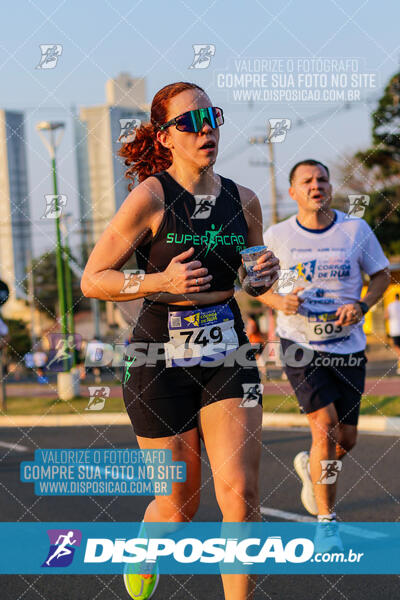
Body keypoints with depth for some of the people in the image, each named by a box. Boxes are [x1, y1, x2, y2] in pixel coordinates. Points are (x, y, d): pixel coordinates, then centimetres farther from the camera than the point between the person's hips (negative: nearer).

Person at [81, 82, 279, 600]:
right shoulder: (151, 197, -11)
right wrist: (160, 282, -24)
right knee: (179, 503, 9)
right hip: (160, 363, -3)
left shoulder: (243, 201, 3)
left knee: (241, 494, -12)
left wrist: (263, 276, -4)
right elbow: (92, 279, -9)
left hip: (227, 357, 3)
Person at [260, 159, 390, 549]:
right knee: (325, 425, -17)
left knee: (346, 439, 7)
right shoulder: (277, 236, -2)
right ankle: (326, 522, -4)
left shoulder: (356, 230, -1)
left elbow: (381, 275, 9)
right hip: (299, 344, -2)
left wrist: (361, 305, -11)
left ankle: (310, 466, 44)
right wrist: (279, 301, -13)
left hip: (348, 346, 2)